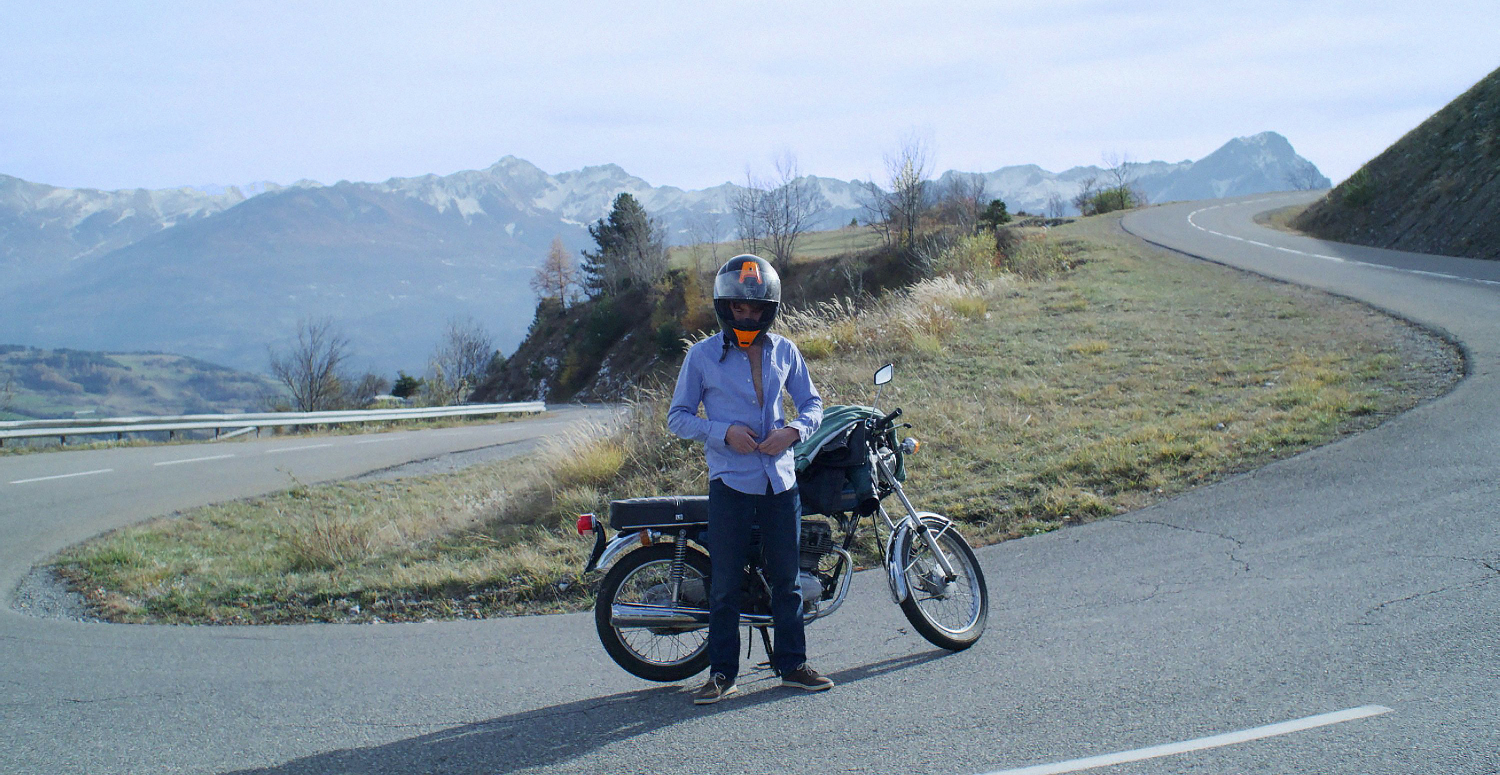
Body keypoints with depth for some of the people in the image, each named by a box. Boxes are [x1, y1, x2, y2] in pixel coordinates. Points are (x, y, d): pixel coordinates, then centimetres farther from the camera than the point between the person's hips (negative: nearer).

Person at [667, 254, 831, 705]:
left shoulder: (784, 351, 8)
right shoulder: (703, 355, -1)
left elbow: (811, 402, 15)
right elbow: (678, 417, 1)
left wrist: (792, 430, -7)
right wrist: (724, 432, -15)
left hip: (780, 478, 3)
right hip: (730, 480, -3)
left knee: (786, 577, 8)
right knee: (725, 582, -2)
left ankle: (791, 663, 18)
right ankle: (722, 672, 5)